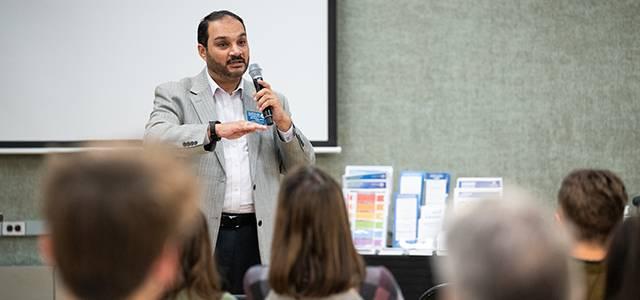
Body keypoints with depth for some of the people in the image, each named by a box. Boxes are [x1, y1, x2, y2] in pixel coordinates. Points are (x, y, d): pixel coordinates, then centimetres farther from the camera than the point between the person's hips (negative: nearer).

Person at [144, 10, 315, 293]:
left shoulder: (270, 100, 14)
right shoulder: (175, 95, 4)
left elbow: (304, 170, 11)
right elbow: (155, 139, -16)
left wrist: (283, 121, -6)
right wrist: (216, 130, -29)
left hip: (261, 239, 3)